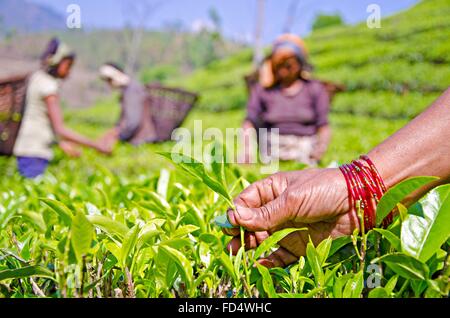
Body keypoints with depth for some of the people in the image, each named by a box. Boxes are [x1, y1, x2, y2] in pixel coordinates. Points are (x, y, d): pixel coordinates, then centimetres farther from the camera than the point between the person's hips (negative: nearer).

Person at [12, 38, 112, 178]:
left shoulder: (37, 77, 12)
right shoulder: (49, 86, -15)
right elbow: (60, 129, -20)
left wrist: (62, 142, 20)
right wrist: (96, 145, -19)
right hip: (34, 153, -9)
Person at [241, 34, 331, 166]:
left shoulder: (315, 89, 12)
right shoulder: (262, 90, 13)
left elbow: (324, 126, 8)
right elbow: (250, 122, 4)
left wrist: (322, 146, -13)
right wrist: (247, 148, -15)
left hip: (306, 150, -1)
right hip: (275, 148, 1)